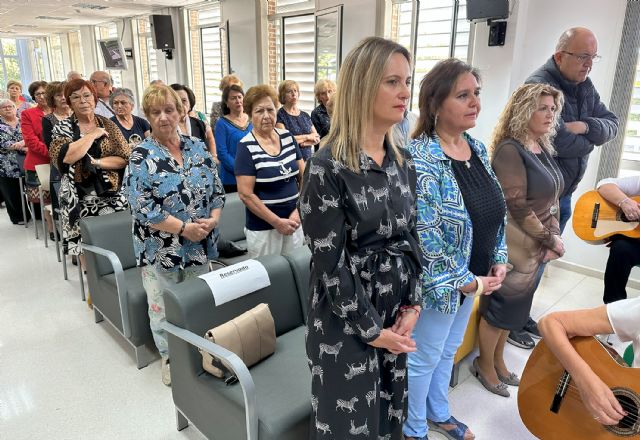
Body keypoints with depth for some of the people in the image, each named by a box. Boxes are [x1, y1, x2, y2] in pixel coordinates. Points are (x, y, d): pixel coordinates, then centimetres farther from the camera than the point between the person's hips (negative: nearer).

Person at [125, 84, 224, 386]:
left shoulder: (198, 148, 4)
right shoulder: (142, 156, -9)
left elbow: (216, 190, 7)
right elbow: (143, 206, -17)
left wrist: (213, 219, -11)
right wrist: (184, 228, -19)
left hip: (199, 245, 4)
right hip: (161, 248, -4)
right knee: (164, 307, 10)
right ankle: (171, 359, 32)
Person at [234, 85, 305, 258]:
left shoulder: (288, 137, 3)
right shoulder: (246, 147, -12)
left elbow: (303, 176, 7)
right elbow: (245, 194, -15)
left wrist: (299, 211, -5)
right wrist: (277, 222, -16)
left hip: (294, 221, 5)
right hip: (263, 227, -4)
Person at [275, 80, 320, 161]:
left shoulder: (305, 115, 14)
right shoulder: (279, 115, -3)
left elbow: (317, 138, 10)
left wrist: (305, 143, -11)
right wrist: (307, 137, -5)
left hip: (307, 160, 5)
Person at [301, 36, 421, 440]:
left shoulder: (403, 162, 3)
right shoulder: (328, 168, -19)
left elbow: (411, 238, 8)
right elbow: (329, 262, -19)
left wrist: (412, 304, 0)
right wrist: (370, 328, -13)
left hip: (396, 311, 6)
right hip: (347, 317, -6)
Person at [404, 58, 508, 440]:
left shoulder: (478, 148, 3)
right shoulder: (421, 159, -23)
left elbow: (496, 211, 11)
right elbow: (425, 235, -26)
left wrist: (499, 261, 4)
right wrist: (467, 281, -18)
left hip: (473, 278, 8)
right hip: (438, 283, -8)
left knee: (449, 350, 25)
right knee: (424, 358, 12)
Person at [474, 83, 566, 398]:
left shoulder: (543, 148, 10)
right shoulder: (510, 150, -18)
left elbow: (552, 199, 12)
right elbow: (518, 207, -21)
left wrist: (554, 237, 0)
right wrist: (550, 240, -12)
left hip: (536, 246, 9)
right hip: (513, 247, -8)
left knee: (514, 307, 19)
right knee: (499, 306, 7)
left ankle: (498, 362, 38)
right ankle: (485, 365, 28)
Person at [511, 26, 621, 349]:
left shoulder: (585, 87, 10)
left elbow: (612, 124, 4)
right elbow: (559, 142, -29)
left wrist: (585, 126, -17)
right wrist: (589, 141, -8)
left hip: (563, 193, 9)